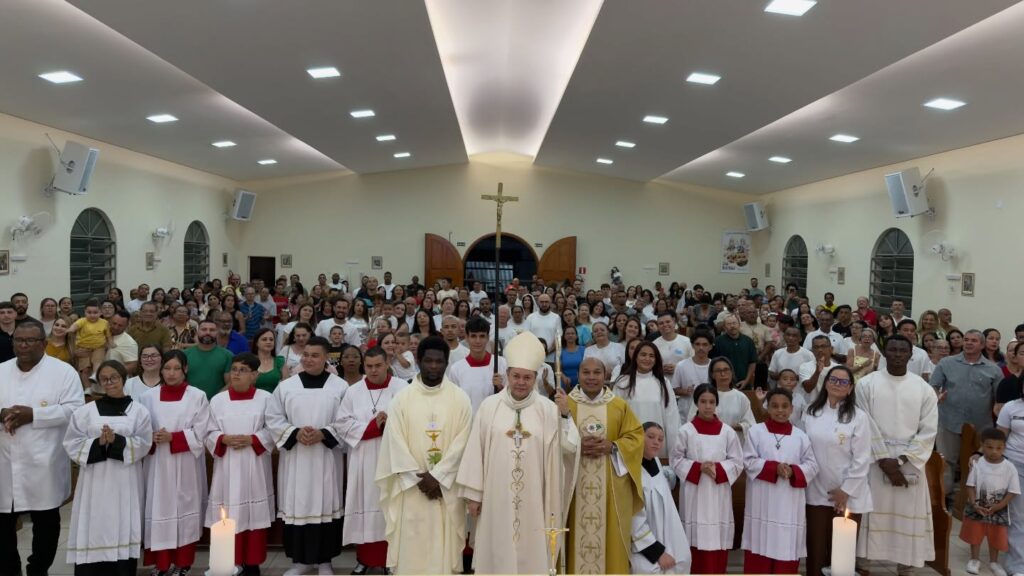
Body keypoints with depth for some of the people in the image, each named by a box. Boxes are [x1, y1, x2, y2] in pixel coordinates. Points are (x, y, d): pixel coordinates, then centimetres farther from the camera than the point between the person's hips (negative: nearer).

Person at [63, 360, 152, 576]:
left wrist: (117, 441, -17)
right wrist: (97, 443, -14)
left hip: (124, 482, -1)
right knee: (93, 529, -1)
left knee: (123, 528, 1)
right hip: (94, 481, 1)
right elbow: (72, 444, 1)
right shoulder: (85, 411, 7)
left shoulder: (138, 410, 5)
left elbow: (144, 444, -3)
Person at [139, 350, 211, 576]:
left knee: (184, 508, 4)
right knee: (159, 509, 3)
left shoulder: (197, 396, -2)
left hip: (185, 465, -2)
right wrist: (151, 439, -14)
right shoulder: (149, 397, 5)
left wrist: (172, 437, -15)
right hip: (158, 464, 2)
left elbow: (200, 434, -6)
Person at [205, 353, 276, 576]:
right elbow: (210, 433, 6)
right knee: (227, 516, 3)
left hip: (255, 466, -1)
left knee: (254, 514, 4)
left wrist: (252, 439, -15)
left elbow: (273, 430, -1)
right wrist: (224, 439, -13)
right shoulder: (217, 400, 5)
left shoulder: (265, 398, 0)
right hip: (227, 466, 1)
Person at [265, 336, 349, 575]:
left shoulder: (340, 386, -1)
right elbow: (273, 418, 2)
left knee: (325, 504, 4)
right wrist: (295, 432, -12)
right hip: (295, 457, 1)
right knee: (297, 504, 5)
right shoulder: (286, 386, 3)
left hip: (326, 457, -1)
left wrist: (323, 434, -17)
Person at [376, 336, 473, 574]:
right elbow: (396, 443, -4)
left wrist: (437, 476, -13)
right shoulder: (402, 398, 0)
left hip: (447, 487, 0)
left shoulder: (460, 398, 0)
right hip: (411, 487, 0)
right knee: (410, 547, 4)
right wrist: (420, 479, -11)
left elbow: (462, 442, -5)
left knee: (445, 547, 4)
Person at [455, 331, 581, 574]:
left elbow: (569, 447, -7)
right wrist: (473, 492, -1)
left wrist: (565, 414, -20)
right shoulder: (490, 406, -2)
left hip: (533, 499, 0)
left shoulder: (548, 409, -2)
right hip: (497, 497, 0)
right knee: (497, 553, 9)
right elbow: (475, 450, 0)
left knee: (532, 553, 8)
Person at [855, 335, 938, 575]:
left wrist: (900, 460, -11)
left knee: (908, 515, 4)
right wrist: (884, 460, -12)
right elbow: (866, 427, -5)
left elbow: (928, 432, -2)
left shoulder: (924, 389, 2)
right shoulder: (867, 384, -2)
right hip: (874, 460, -1)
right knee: (871, 512, 2)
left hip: (910, 462, 1)